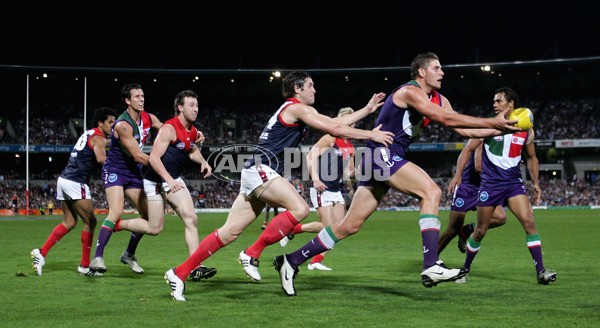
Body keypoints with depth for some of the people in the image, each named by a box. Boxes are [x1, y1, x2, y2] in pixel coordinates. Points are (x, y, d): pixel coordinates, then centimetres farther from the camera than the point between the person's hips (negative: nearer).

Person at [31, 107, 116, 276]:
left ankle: (41, 253, 7)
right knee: (90, 222, 0)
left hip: (64, 179, 9)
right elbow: (101, 159, -25)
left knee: (69, 222, 15)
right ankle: (84, 266, 4)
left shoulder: (88, 134, 19)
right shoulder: (98, 138, -9)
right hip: (76, 183, -9)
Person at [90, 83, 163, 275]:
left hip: (134, 172, 8)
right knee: (116, 212, -25)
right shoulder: (123, 125, -23)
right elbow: (137, 156, -24)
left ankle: (129, 255, 23)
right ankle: (98, 258, -25)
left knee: (148, 215, 5)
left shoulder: (148, 118, -1)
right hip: (115, 170, -8)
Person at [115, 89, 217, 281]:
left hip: (174, 180, 7)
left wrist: (203, 162, 9)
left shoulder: (192, 131, 7)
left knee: (191, 219, -10)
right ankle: (116, 224, 21)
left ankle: (196, 267, -13)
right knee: (155, 228, -2)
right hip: (156, 180, -7)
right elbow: (154, 158, -23)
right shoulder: (169, 128, -18)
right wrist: (168, 180, -32)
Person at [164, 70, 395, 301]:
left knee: (229, 233, 6)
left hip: (258, 173, 10)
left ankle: (179, 273, 5)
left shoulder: (294, 110, 23)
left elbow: (337, 122, 25)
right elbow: (335, 129, -10)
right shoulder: (297, 108, -5)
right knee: (300, 208, -20)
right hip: (260, 170, -10)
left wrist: (367, 109, 25)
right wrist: (371, 134, -3)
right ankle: (252, 254, -15)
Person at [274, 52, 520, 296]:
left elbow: (463, 130, 13)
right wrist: (492, 122, -21)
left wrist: (498, 130, 2)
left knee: (350, 226, 9)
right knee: (431, 191, -23)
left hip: (389, 158, 10)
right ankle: (431, 266, -29)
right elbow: (447, 119, -22)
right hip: (381, 154, -10)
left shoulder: (438, 100, 16)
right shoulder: (410, 92, -12)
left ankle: (292, 261, 15)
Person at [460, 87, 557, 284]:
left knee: (529, 222, -15)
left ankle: (541, 271, -14)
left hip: (514, 183, 1)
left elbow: (531, 158, 17)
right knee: (480, 230, 4)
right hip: (490, 184, -1)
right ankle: (465, 269, 25)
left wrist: (536, 183, 8)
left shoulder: (526, 130, 4)